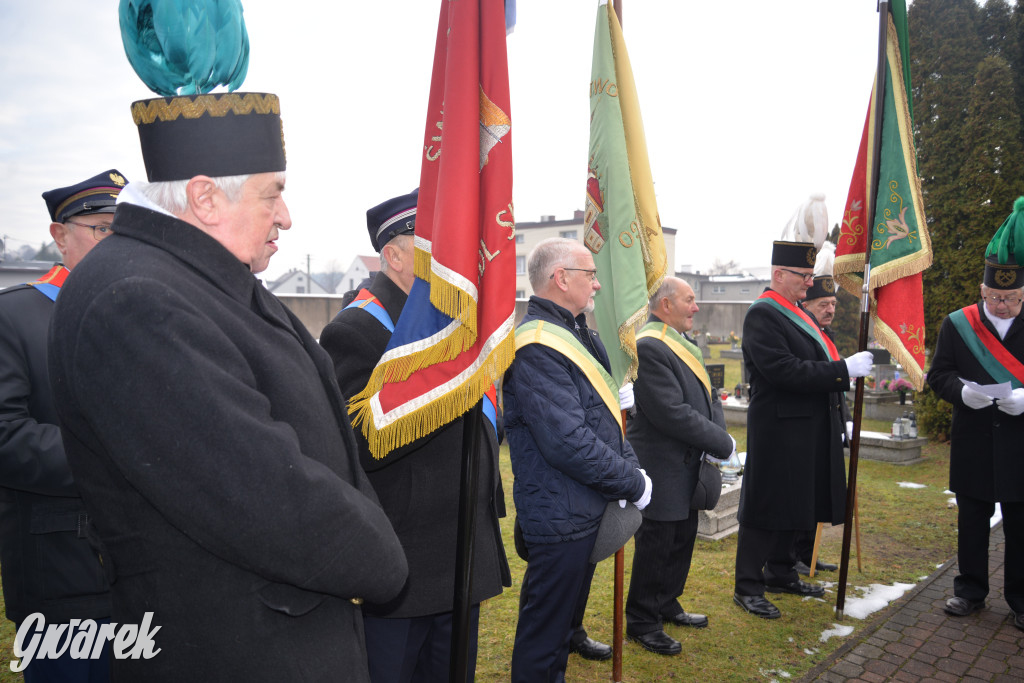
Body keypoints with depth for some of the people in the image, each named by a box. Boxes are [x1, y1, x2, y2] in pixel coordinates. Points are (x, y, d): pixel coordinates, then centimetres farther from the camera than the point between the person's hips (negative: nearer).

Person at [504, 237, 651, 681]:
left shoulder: (577, 334, 11)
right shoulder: (538, 348, -22)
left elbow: (608, 415, 16)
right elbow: (569, 444, -27)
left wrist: (632, 467, 3)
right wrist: (633, 484, -15)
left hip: (587, 512, 10)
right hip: (561, 518, -10)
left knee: (564, 622, 25)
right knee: (543, 638, 7)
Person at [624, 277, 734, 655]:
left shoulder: (684, 343, 11)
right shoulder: (648, 347, -22)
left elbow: (709, 395, 13)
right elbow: (673, 414, -26)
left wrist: (719, 434, -6)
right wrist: (722, 443, -18)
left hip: (688, 466, 10)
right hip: (662, 469, -10)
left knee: (682, 539, 21)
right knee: (656, 545, 4)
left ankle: (666, 605, 39)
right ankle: (641, 622, 21)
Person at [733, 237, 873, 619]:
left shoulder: (798, 314, 15)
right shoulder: (762, 315, -15)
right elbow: (785, 371, -25)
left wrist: (839, 379, 8)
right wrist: (843, 370, -23)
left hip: (808, 430, 10)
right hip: (778, 430, -10)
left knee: (794, 503, 18)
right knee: (766, 507, -2)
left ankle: (780, 573, 34)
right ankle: (747, 587, 9)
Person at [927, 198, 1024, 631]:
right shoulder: (957, 324, 1)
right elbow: (938, 375, 2)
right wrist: (962, 392, -18)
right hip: (973, 444, 1)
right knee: (972, 521, 11)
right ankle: (970, 590, 25)